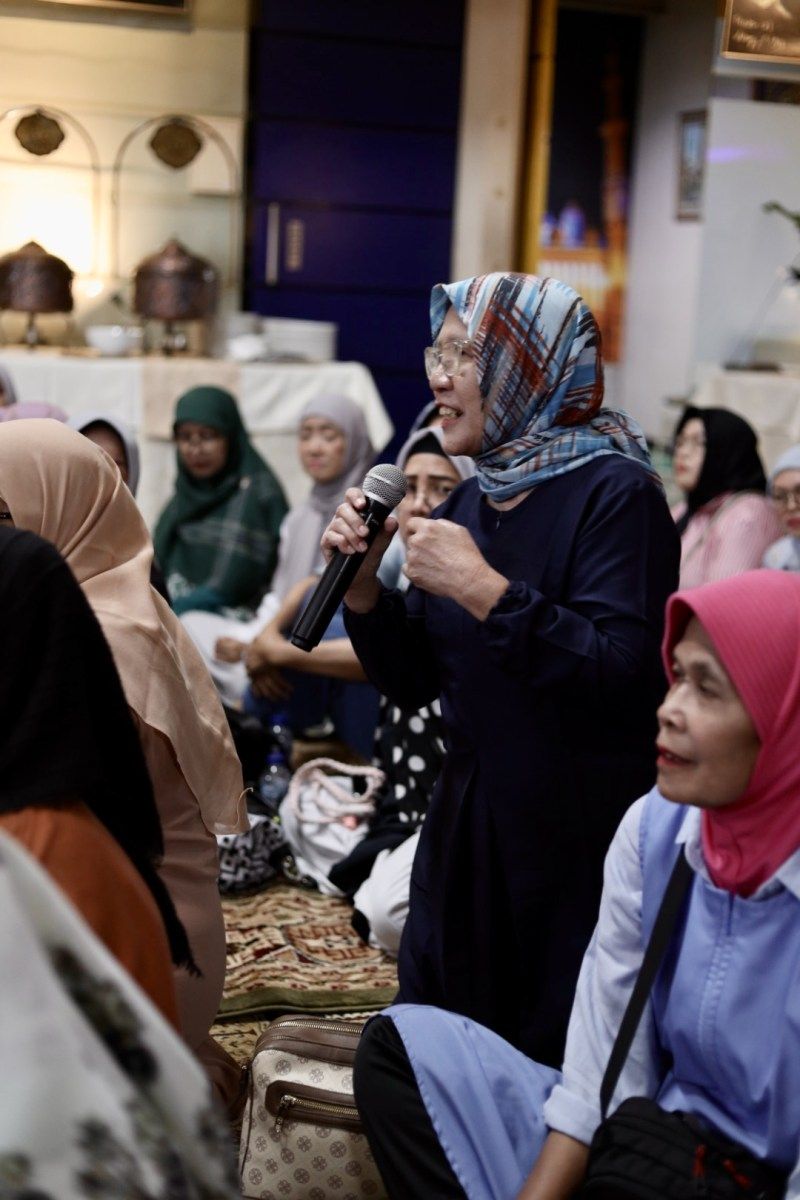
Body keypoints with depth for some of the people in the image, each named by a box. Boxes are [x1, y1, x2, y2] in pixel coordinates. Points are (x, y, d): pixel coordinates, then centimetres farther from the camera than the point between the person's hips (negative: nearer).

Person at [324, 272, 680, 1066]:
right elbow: (413, 683, 12)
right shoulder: (472, 501, 8)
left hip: (580, 845, -7)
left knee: (550, 1071, 1)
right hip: (466, 826, 7)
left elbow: (621, 674, -25)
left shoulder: (613, 493, -13)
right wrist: (362, 583, -3)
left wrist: (485, 591, -27)